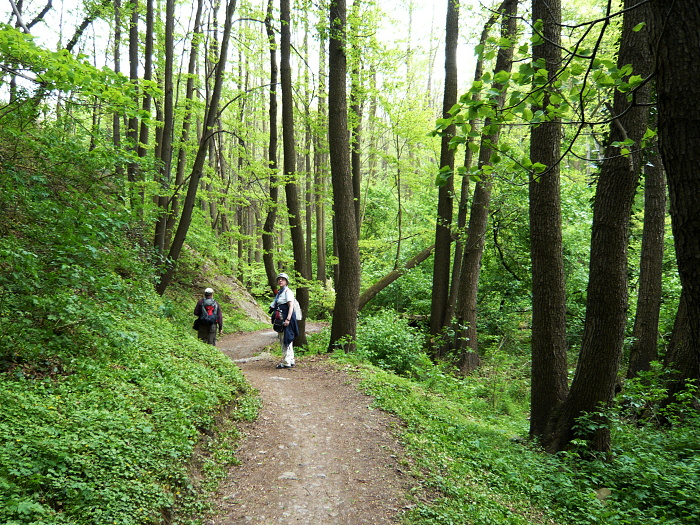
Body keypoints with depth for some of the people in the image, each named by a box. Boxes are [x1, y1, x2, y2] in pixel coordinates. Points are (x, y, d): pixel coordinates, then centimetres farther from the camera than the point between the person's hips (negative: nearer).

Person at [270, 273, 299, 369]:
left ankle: (286, 362, -4)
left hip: (286, 318, -10)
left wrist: (288, 319, -25)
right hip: (281, 319, 10)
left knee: (286, 340, -8)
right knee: (283, 340, 14)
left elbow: (291, 306, -18)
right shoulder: (279, 292, 18)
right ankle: (291, 360, 22)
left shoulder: (288, 292, -10)